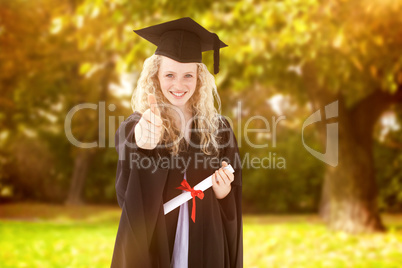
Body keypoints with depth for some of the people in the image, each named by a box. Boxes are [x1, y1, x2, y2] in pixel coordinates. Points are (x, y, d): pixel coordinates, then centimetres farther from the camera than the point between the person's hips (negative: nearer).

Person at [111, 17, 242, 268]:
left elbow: (233, 199, 8)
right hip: (152, 244, -2)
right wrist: (143, 146, -44)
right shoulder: (133, 128, -9)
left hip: (206, 243, 2)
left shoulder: (217, 128, -2)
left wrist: (223, 192, -13)